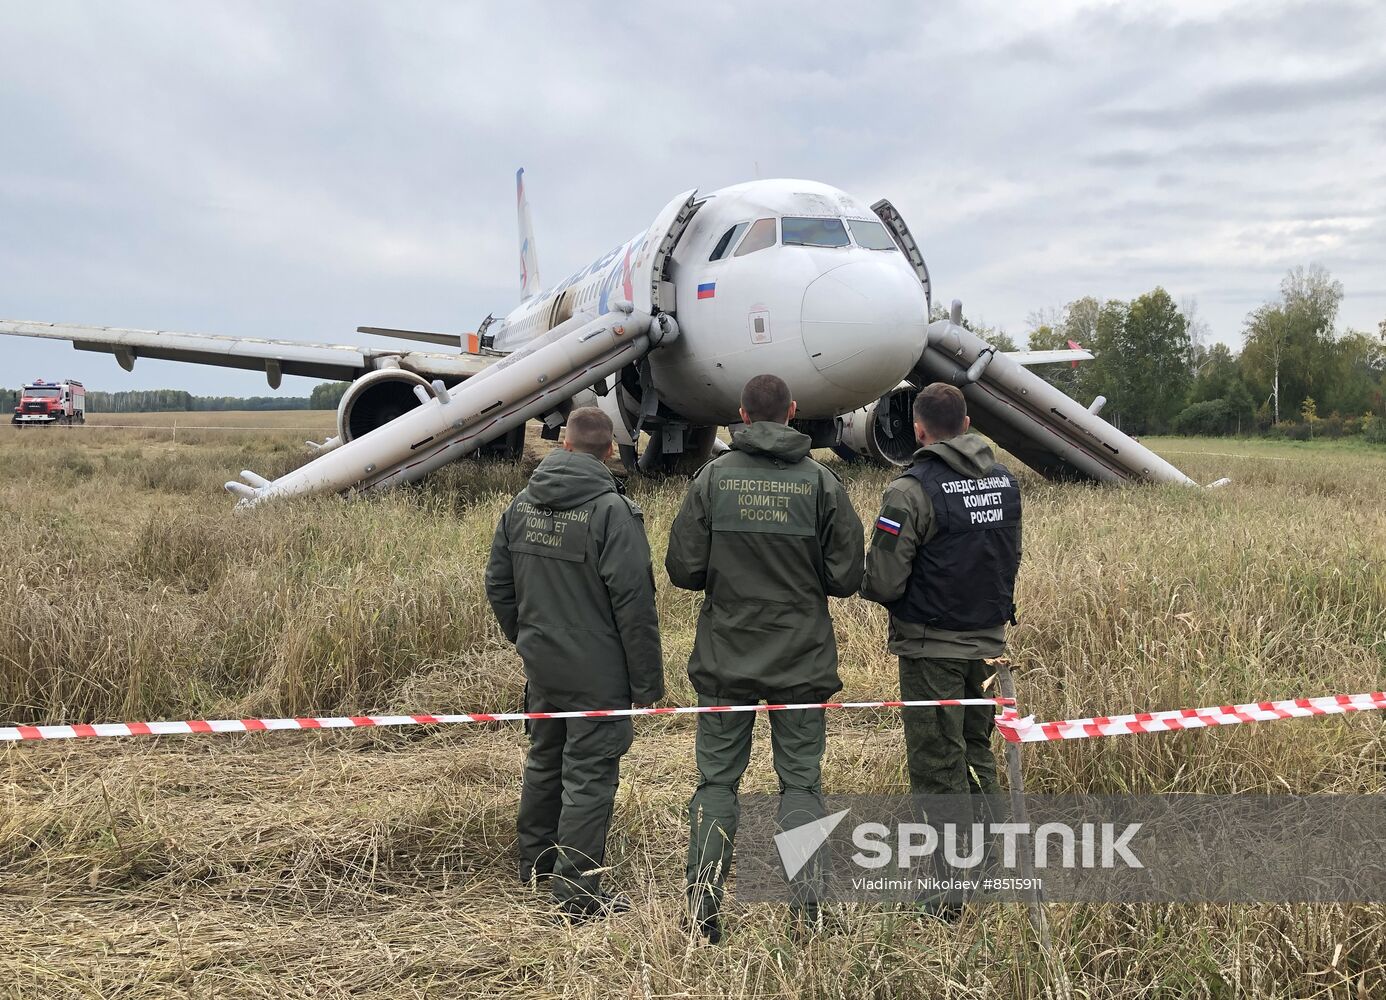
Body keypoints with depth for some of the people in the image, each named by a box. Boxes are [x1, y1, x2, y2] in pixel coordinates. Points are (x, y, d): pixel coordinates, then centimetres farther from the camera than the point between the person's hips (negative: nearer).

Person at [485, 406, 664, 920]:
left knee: (544, 762, 23)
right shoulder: (611, 510, -18)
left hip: (541, 666, 7)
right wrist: (647, 680, -12)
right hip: (598, 675, -7)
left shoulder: (522, 504, 3)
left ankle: (534, 862, 39)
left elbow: (498, 585, 10)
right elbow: (634, 603, -19)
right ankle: (578, 892, 8)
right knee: (589, 776, 2)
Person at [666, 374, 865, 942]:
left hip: (725, 658, 0)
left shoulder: (714, 477, -6)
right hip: (802, 660, 0)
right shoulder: (821, 481, -5)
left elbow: (683, 570, -6)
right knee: (801, 779, 10)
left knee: (717, 778, 11)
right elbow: (847, 576, -4)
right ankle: (806, 900, 6)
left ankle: (704, 897, 9)